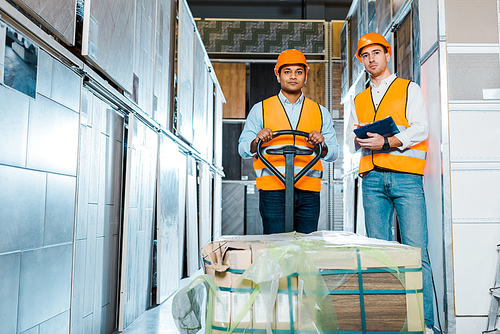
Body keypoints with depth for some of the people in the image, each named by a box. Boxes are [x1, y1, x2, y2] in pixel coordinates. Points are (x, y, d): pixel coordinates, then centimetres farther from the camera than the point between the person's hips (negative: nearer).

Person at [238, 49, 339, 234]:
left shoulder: (320, 112, 16)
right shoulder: (260, 109, 12)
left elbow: (333, 154, 12)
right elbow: (243, 150, 9)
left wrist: (322, 146, -9)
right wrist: (257, 141, -12)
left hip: (309, 192, 2)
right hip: (272, 190, -1)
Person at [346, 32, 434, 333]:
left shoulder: (410, 89, 12)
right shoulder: (358, 101, 23)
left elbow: (421, 129, -2)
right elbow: (350, 141, 16)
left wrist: (386, 142, -16)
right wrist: (360, 139, -8)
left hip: (406, 176, -3)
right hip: (372, 179, 4)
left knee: (416, 250, -10)